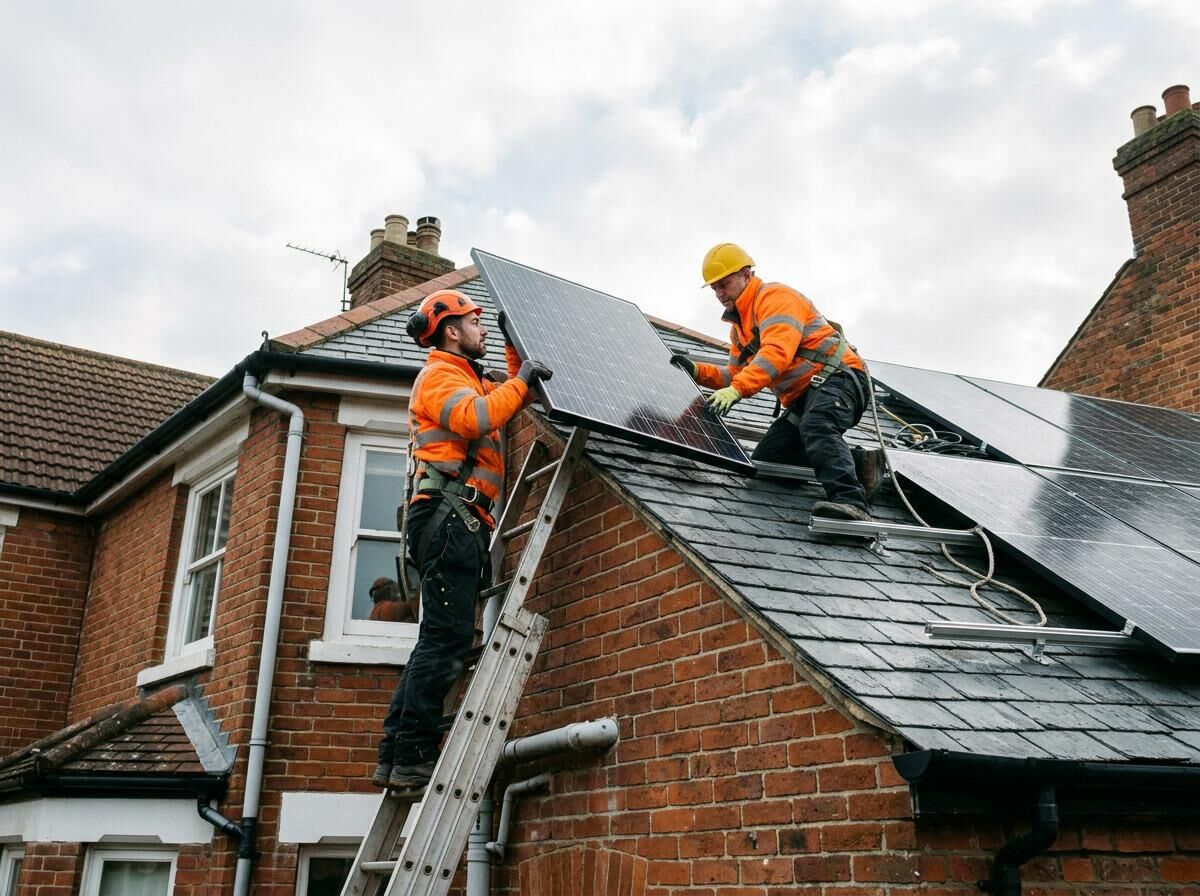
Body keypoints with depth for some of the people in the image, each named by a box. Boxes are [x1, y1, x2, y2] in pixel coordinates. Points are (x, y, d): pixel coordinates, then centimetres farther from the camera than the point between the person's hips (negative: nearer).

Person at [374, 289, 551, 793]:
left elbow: (512, 402, 33)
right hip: (449, 514, -10)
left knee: (440, 638, 7)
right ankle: (414, 759, -15)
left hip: (460, 522, 10)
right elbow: (476, 419, -21)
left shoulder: (470, 380, 28)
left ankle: (395, 757, 8)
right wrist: (520, 380, -10)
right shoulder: (440, 375, -3)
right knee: (447, 637, -15)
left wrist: (517, 351, 25)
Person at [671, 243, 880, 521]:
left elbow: (777, 352, -25)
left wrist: (735, 389, -37)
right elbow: (736, 375, 21)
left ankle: (851, 502, -56)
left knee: (816, 427, -39)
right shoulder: (740, 327, 23)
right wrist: (698, 371, 3)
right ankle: (857, 463, -1)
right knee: (763, 461, 0)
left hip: (838, 376, -10)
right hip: (803, 398, 10)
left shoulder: (775, 296, -8)